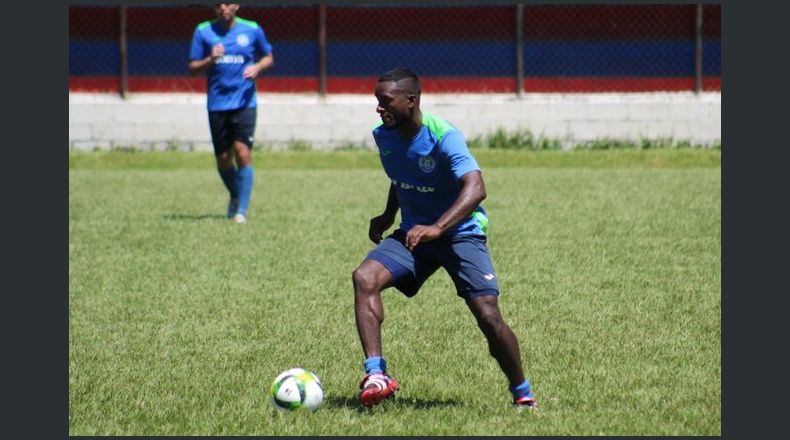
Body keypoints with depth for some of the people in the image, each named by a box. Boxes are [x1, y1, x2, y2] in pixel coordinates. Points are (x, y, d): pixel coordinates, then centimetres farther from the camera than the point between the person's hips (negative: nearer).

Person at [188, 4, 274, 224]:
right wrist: (210, 60, -15)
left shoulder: (252, 30, 3)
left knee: (243, 154, -14)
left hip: (244, 102, -2)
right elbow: (193, 69, 4)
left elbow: (268, 57, 16)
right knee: (223, 159, 7)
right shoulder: (203, 31, 3)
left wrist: (257, 67, -6)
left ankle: (241, 211, -11)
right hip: (217, 104, 2)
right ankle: (235, 197, 35)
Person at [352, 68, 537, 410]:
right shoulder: (384, 136, -1)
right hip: (412, 234, 6)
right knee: (364, 277, -21)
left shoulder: (443, 136, -23)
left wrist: (436, 228, -48)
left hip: (460, 233, -6)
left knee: (488, 315, -17)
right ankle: (376, 375, -25)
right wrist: (388, 215, 12)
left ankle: (522, 394, 6)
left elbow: (476, 188, -36)